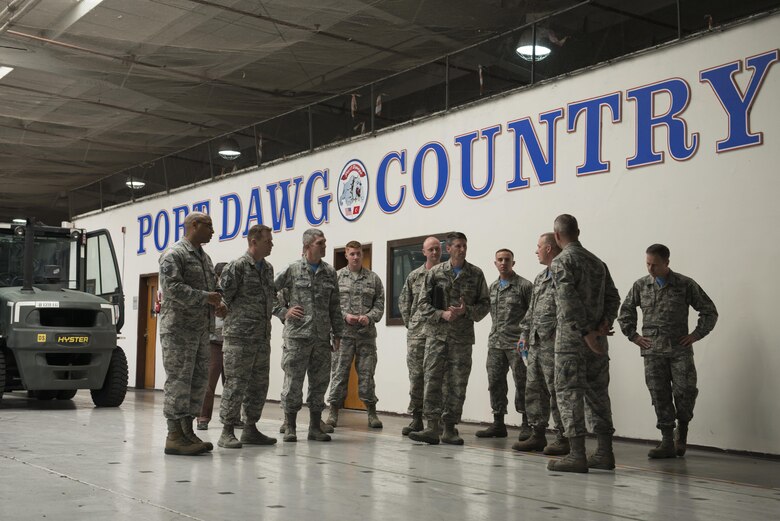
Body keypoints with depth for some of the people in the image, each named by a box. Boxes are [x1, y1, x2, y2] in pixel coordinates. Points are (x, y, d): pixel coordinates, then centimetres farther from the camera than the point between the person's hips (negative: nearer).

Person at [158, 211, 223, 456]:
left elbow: (212, 286, 27)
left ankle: (187, 430, 18)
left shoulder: (204, 257, 19)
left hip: (201, 329, 9)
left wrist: (217, 302, 6)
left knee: (199, 380, 10)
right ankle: (175, 436, -4)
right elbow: (172, 287, -19)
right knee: (178, 380, -7)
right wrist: (205, 297, -17)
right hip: (178, 329, -9)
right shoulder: (174, 255, -7)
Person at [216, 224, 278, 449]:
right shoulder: (237, 267, -9)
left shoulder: (268, 268, 14)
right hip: (240, 337, -8)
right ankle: (227, 432, 1)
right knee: (236, 384, -6)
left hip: (263, 337, 8)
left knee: (259, 385, 10)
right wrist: (236, 317, 1)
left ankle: (250, 429, 20)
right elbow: (223, 296, -9)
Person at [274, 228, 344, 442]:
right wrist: (284, 312, -5)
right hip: (296, 336, -4)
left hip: (322, 337, 4)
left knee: (320, 382, 8)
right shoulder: (292, 270, -1)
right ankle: (290, 427, 9)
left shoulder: (330, 272, 11)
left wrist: (337, 333, 12)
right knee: (293, 382, -1)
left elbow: (335, 306, 15)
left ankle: (315, 427, 17)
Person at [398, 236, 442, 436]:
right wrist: (410, 323, 9)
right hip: (416, 335, 2)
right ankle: (416, 418, 12)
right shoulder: (414, 276, 10)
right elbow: (403, 301, 17)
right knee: (416, 376, 5)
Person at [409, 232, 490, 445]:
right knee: (432, 380, -6)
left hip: (462, 337, 1)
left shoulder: (476, 274, 7)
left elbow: (485, 304, 7)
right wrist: (442, 314, -12)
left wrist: (466, 311, -10)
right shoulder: (435, 273, 4)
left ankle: (450, 428, 9)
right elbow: (423, 303, 4)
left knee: (457, 384, 2)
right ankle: (432, 427, -3)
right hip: (437, 334, -1)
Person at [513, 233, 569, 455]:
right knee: (534, 389, 11)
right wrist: (525, 333, 17)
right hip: (535, 343, 9)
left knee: (556, 391, -5)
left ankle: (563, 439, 3)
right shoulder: (540, 278, 19)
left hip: (553, 343, -9)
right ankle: (537, 435, 19)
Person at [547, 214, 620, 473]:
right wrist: (605, 322, -1)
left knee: (569, 393, -3)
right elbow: (613, 296, 11)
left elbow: (569, 300, -18)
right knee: (597, 392, 12)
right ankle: (605, 452, 14)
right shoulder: (597, 262, 16)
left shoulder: (561, 261, -7)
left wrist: (585, 332, -18)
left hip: (571, 337, -7)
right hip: (597, 339, 7)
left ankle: (577, 455, -5)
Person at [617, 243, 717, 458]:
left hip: (680, 350, -2)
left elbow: (709, 311, 7)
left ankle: (682, 430, 18)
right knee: (659, 396, 0)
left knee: (685, 391, -9)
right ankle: (667, 442, 6)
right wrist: (633, 335, 10)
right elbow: (625, 312, 19)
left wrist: (696, 334, -1)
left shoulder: (685, 285, 0)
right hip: (652, 351, 2)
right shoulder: (640, 285, 7)